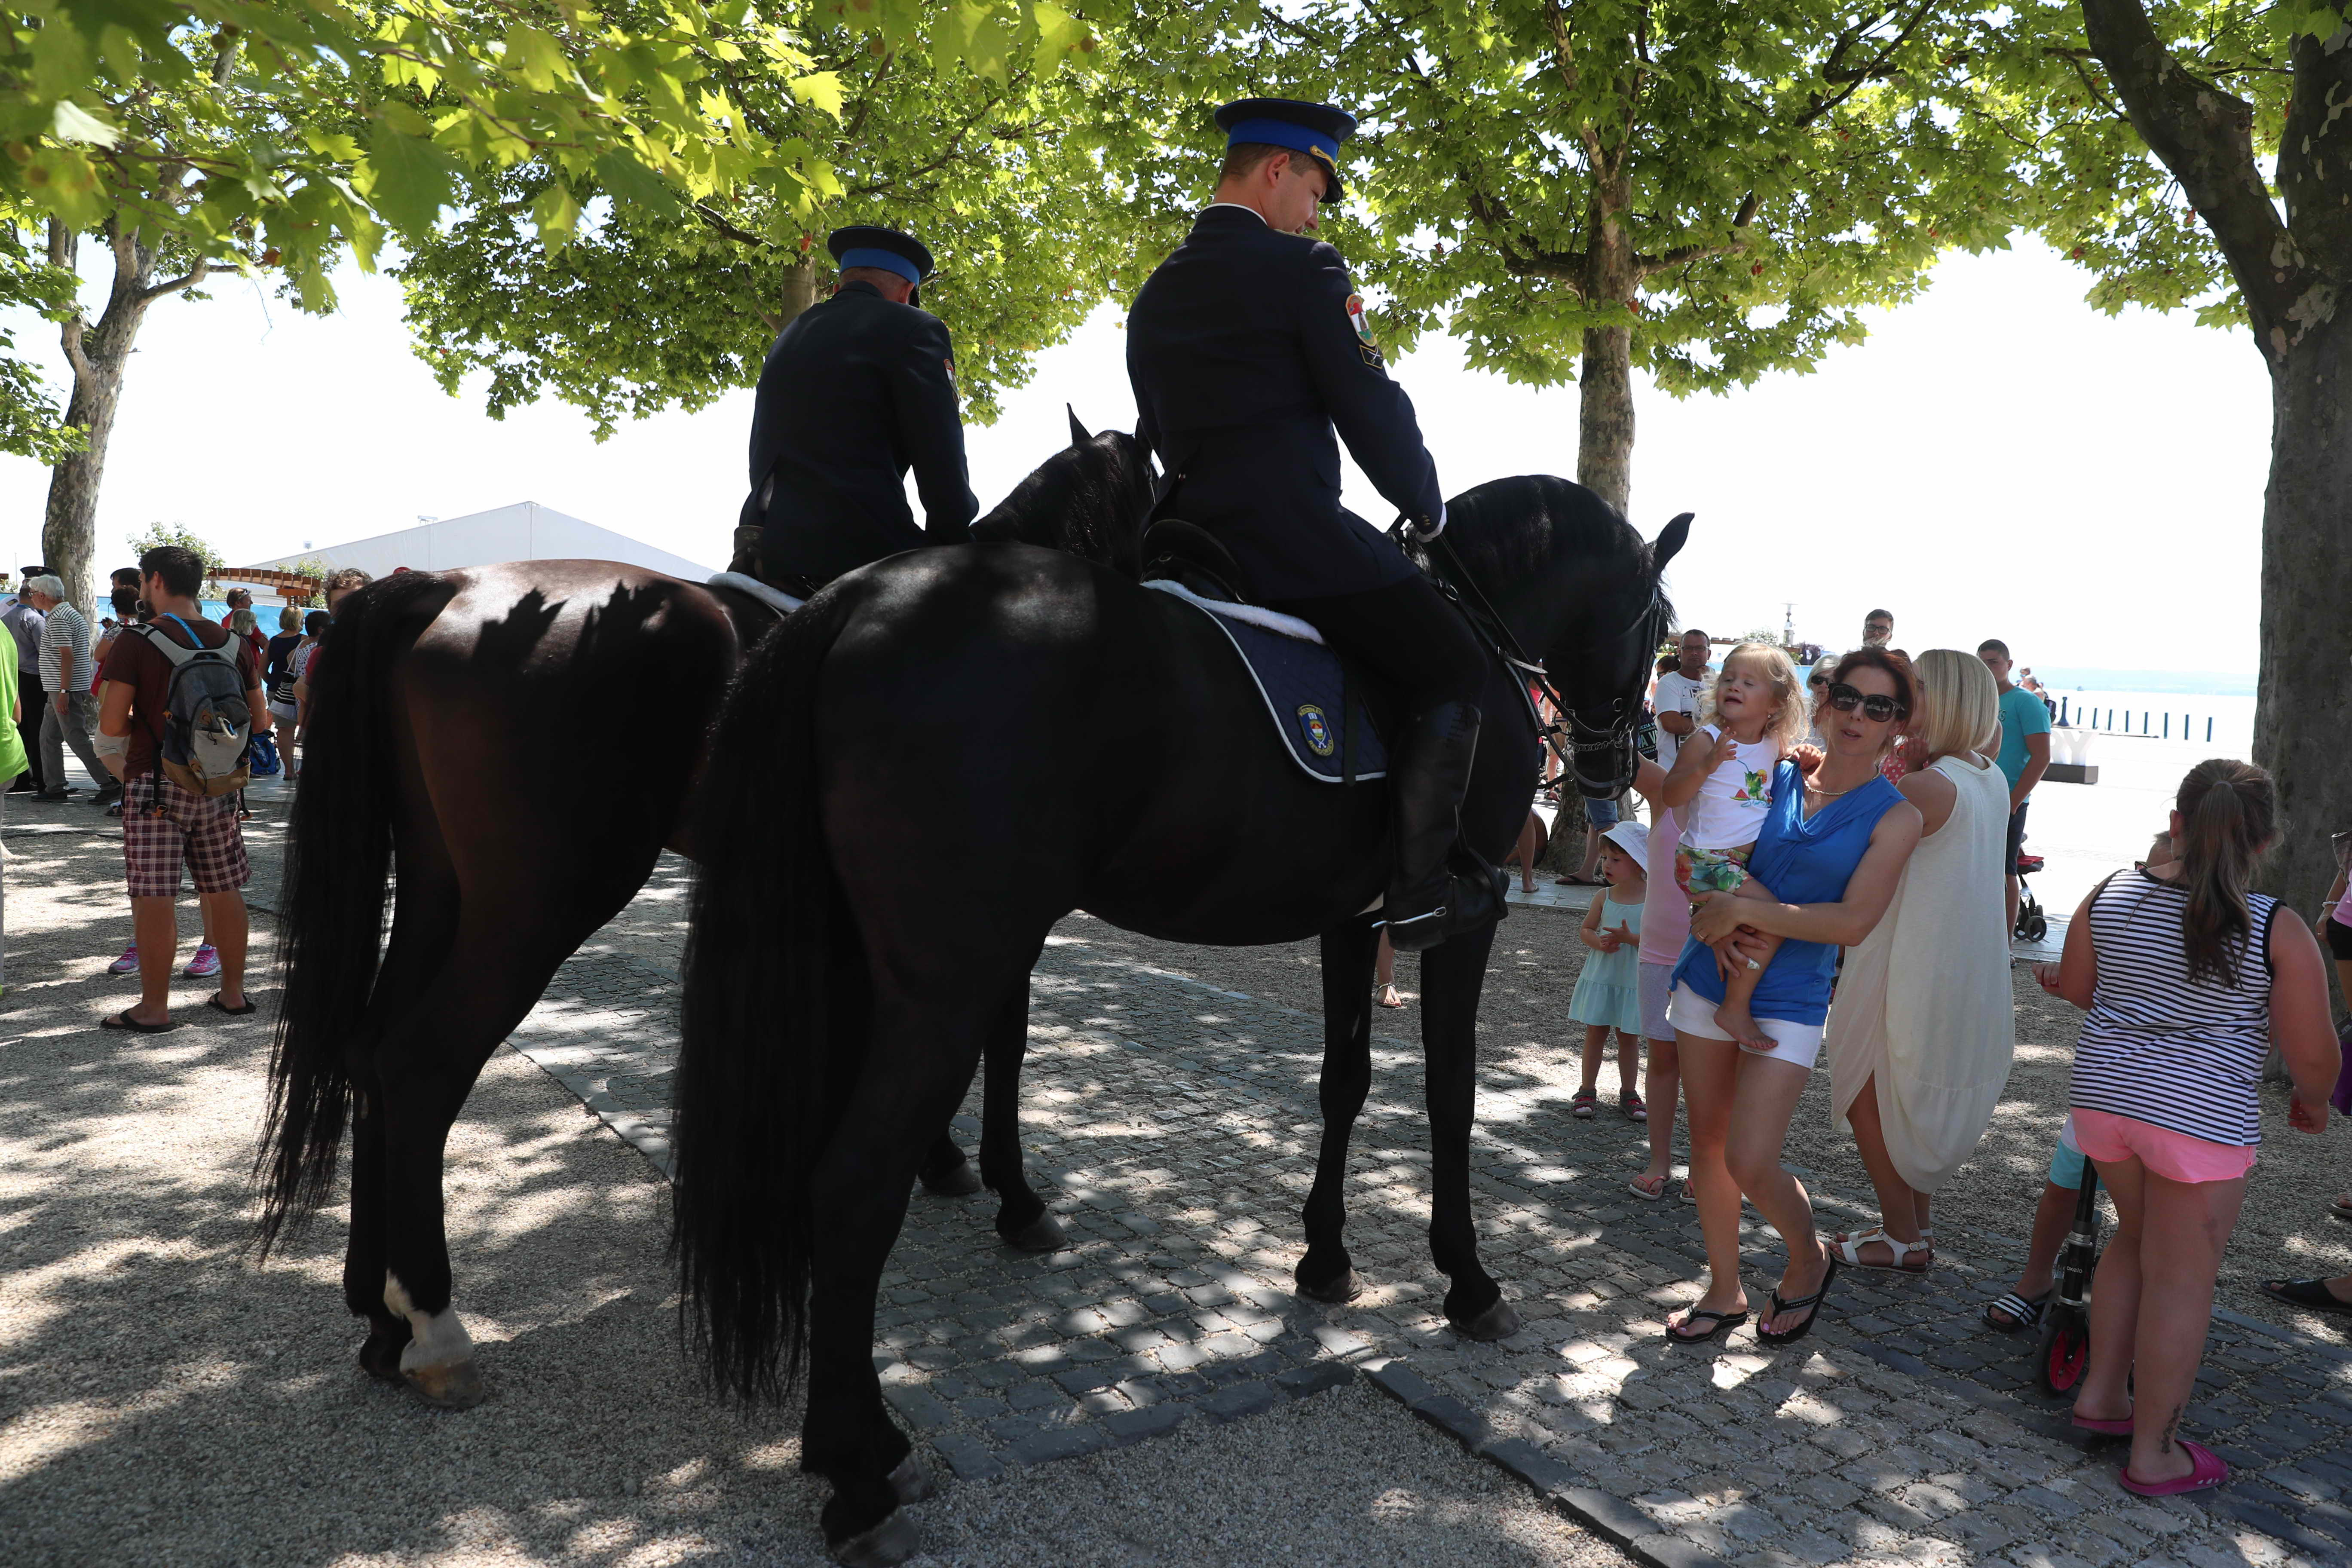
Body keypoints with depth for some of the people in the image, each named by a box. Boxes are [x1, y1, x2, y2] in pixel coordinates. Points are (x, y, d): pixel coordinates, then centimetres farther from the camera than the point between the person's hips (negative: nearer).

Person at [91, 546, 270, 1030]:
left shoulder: (137, 642, -10)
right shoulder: (234, 644, 4)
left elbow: (111, 726, -13)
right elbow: (259, 721, 8)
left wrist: (140, 727, 8)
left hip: (156, 785, -5)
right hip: (217, 786, 5)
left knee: (153, 899, 1)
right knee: (224, 892, 12)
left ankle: (154, 1008, 6)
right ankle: (233, 992, 20)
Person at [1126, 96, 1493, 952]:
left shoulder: (1155, 292, 18)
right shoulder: (1303, 268, -5)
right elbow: (1371, 408, -6)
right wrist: (1426, 506, 9)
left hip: (1192, 534, 9)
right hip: (1298, 536, -8)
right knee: (1452, 668, 1)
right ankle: (1421, 888, -3)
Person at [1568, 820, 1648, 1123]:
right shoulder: (1604, 898, 0)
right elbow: (1585, 930, 7)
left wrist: (1630, 938, -26)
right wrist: (1600, 942, -14)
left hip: (1633, 981, -2)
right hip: (1600, 976, 2)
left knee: (1629, 1037, 9)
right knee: (1595, 1032, 8)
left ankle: (1628, 1092, 24)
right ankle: (1587, 1091, 18)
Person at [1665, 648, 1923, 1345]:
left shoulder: (1894, 816, -4)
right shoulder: (1775, 777, 5)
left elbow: (1854, 921, -15)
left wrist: (1748, 912, -20)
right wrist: (1723, 922, -9)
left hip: (1789, 1000, -4)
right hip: (1708, 978, 4)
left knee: (1750, 1162, -10)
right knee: (1708, 1145, 10)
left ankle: (1809, 1262, 22)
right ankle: (1724, 1292, 28)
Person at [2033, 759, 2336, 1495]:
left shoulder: (2109, 896, -2)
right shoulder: (2279, 933, -12)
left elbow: (2077, 989, 11)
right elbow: (2311, 1053, -7)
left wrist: (2054, 976, 34)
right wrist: (2312, 1101, 15)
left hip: (2103, 1094, 5)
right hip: (2202, 1115, -4)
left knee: (2137, 1239, 25)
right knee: (2180, 1279, 6)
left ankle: (2102, 1392, 30)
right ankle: (2154, 1453, 16)